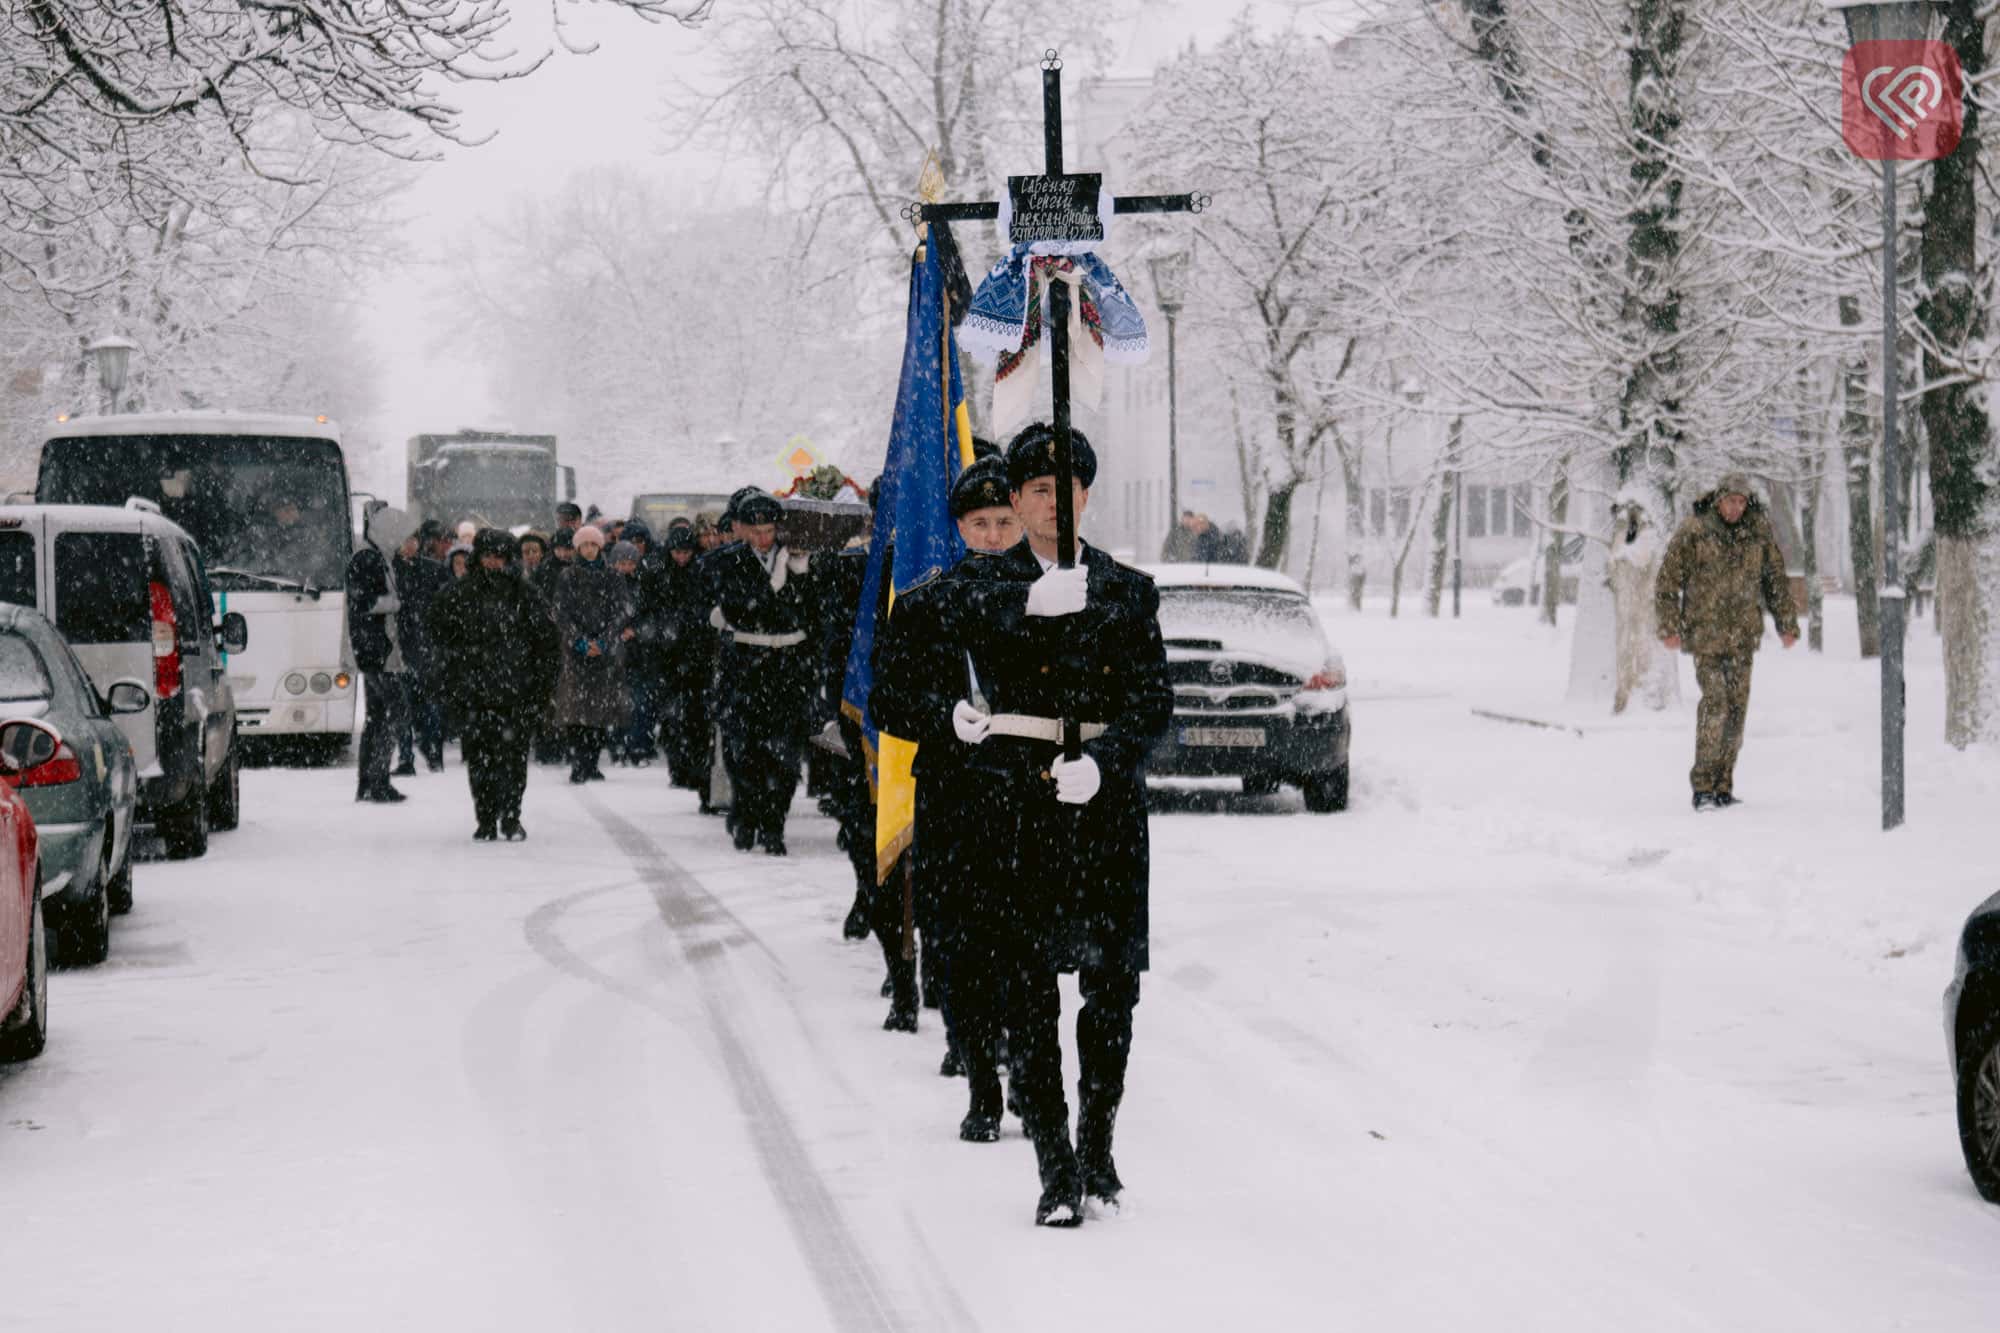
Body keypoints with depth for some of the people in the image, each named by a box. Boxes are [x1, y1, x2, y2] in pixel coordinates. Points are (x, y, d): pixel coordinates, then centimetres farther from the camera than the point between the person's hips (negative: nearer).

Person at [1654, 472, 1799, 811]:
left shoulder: (1758, 532, 5)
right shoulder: (1694, 531, -6)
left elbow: (1776, 579, 15)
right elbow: (1668, 580, -4)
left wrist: (1786, 624, 12)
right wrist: (1669, 626, -10)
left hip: (1743, 635, 4)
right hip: (1705, 631, -4)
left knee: (1737, 706, 4)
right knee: (1715, 703, -14)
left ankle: (1723, 787, 12)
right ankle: (1703, 787, -10)